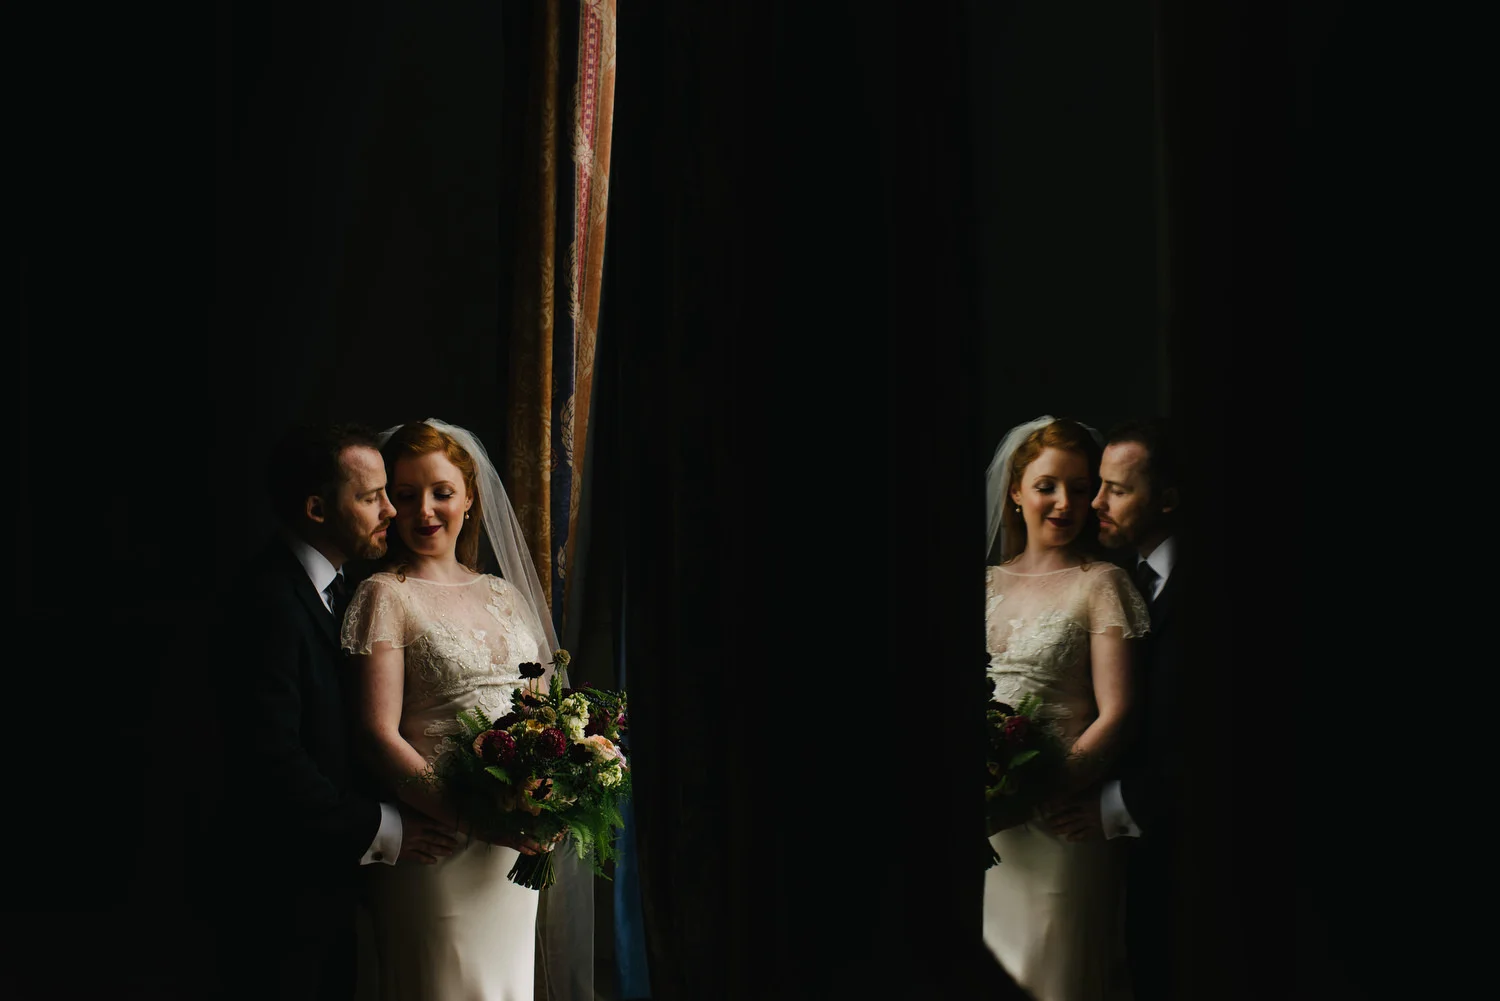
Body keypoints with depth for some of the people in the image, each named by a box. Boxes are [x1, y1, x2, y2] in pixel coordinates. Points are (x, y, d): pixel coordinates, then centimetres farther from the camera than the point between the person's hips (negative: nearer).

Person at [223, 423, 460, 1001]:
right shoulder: (272, 601, -19)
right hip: (287, 894, -9)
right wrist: (379, 830, -16)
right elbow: (268, 761, -25)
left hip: (330, 883, 9)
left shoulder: (325, 589, 11)